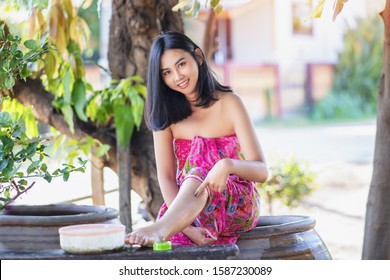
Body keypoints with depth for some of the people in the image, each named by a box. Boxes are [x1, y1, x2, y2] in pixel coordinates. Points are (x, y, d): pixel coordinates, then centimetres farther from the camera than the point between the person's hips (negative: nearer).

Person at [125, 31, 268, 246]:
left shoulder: (229, 103, -2)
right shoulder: (165, 113, 6)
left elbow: (261, 171, -8)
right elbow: (165, 176, -3)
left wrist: (228, 165, -32)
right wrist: (187, 227, -20)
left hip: (237, 206, -3)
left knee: (198, 174, -40)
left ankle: (160, 229, -62)